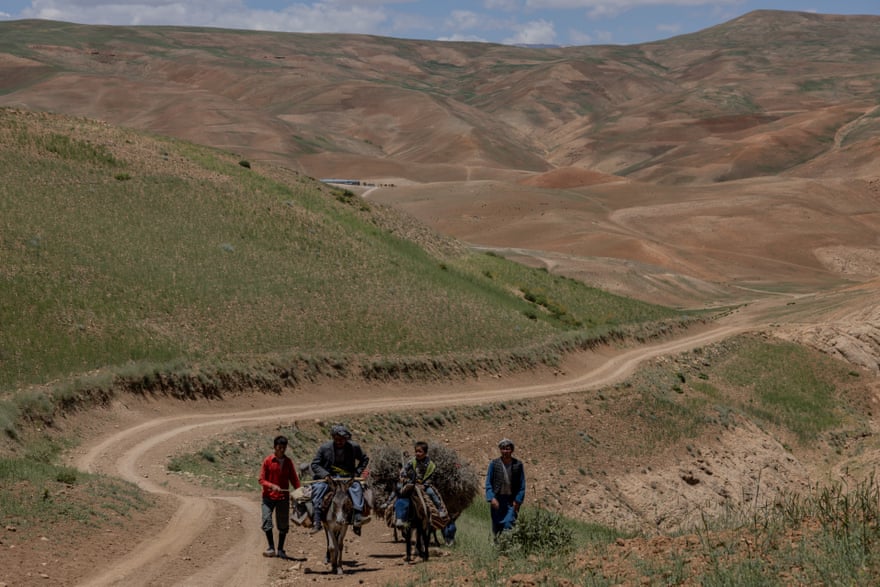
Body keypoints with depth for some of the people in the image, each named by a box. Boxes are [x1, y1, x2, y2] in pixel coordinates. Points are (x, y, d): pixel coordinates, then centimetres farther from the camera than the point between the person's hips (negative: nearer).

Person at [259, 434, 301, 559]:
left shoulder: (288, 461, 5)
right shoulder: (268, 461, -4)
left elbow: (294, 479, 9)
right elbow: (261, 480, -5)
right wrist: (272, 486, -24)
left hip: (283, 497, 3)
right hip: (269, 496, -2)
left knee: (283, 524, 4)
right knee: (266, 521, -13)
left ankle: (280, 550, 15)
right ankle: (271, 548, -5)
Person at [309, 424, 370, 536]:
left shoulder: (354, 447, 3)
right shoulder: (324, 448, 0)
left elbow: (365, 459, 18)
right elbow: (314, 464, 3)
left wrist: (357, 473, 3)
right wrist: (325, 474, -14)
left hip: (348, 477, 0)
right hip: (328, 477, 0)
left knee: (357, 488, -32)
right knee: (317, 488, -30)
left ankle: (357, 519, -37)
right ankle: (316, 521, -31)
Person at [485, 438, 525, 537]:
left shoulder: (518, 464, 1)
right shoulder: (494, 463, 1)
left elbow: (522, 484, 4)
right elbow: (488, 482, 1)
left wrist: (518, 500, -5)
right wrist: (492, 498, -10)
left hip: (512, 500, -1)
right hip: (497, 499, 1)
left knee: (509, 524, -14)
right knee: (497, 526, 5)